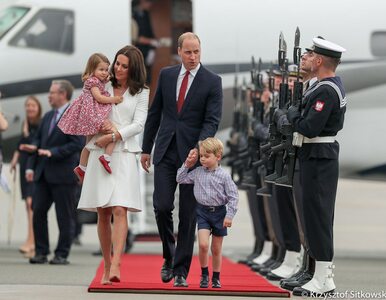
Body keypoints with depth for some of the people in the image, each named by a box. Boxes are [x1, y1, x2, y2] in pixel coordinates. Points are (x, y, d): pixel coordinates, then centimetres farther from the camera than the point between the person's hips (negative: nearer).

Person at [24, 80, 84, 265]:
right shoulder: (48, 117, 16)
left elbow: (77, 144, -15)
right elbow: (38, 141, 17)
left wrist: (53, 152, -20)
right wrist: (31, 166, 6)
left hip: (63, 175, -7)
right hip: (43, 174, 7)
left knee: (65, 217, 0)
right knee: (38, 212, 3)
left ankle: (62, 255, 6)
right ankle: (41, 252, 10)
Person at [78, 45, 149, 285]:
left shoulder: (141, 93, 7)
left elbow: (139, 125, -1)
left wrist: (114, 135, -13)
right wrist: (102, 125, -6)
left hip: (124, 154, -2)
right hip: (100, 154, 2)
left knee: (120, 210, -16)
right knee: (103, 213, 2)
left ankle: (115, 266, -25)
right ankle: (107, 267, 9)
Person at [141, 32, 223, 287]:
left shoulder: (212, 81, -3)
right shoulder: (166, 75, 8)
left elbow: (212, 121, -8)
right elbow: (155, 113, 14)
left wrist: (199, 148, -22)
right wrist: (146, 148, 14)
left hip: (192, 153, -2)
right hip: (165, 151, 2)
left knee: (188, 214, 0)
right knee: (162, 206, -7)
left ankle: (181, 271, 7)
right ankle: (169, 256, 16)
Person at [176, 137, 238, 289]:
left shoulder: (224, 176, -7)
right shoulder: (197, 172, 2)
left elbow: (233, 196, -6)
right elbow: (180, 179, 14)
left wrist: (229, 216, -11)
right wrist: (186, 165, 3)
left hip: (219, 212, -1)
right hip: (203, 212, 1)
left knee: (216, 249, 8)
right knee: (203, 244, -15)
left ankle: (216, 278, 21)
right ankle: (204, 274, 3)